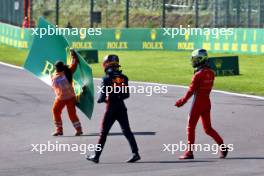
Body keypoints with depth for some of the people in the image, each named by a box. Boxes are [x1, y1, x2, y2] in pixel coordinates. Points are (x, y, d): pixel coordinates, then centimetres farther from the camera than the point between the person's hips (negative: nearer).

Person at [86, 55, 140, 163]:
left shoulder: (107, 78, -12)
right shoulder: (123, 78, 2)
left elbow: (103, 96, -12)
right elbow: (127, 94, 8)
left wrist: (100, 100, 9)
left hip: (111, 109, -4)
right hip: (122, 107, 4)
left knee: (103, 132, 6)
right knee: (127, 131, 8)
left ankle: (96, 156, 12)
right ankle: (135, 153, 0)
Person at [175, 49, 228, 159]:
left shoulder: (198, 75, -19)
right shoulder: (211, 73, 4)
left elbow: (191, 91, -16)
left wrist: (182, 101, -6)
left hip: (198, 103, -7)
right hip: (207, 102, 7)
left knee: (191, 127, 4)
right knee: (208, 128, 14)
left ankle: (189, 152, 6)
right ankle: (223, 146, 4)